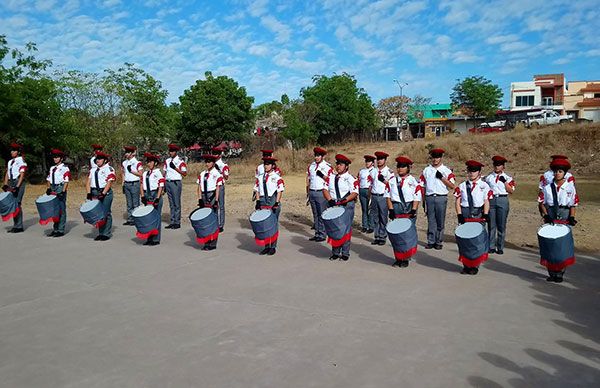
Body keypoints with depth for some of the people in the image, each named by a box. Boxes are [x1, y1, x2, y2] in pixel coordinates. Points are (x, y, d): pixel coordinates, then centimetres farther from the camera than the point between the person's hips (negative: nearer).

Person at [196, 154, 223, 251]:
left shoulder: (217, 174, -5)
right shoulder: (202, 174, 10)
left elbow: (218, 188, -8)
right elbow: (199, 188, 10)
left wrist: (216, 200, -12)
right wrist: (200, 199, 2)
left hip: (212, 196, -6)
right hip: (204, 197, 6)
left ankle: (213, 243, 4)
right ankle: (206, 242, 17)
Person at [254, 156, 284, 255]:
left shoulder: (277, 177, -6)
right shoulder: (260, 177, 8)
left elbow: (280, 191, -9)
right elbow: (257, 190, 12)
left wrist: (277, 203, -15)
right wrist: (258, 201, 3)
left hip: (273, 202, -5)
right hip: (263, 202, 5)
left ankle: (273, 247, 11)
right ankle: (267, 246, 18)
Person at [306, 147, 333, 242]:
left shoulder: (327, 167, -6)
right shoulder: (311, 165, 11)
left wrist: (322, 175, -21)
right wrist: (308, 192, 13)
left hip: (321, 193, -6)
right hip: (312, 192, 6)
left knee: (322, 214, -2)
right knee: (315, 214, 12)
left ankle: (322, 235, 3)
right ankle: (317, 233, 19)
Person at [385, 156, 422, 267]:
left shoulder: (413, 181, -1)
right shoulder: (392, 180, 7)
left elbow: (417, 198, -3)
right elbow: (388, 195, 5)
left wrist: (413, 211, -12)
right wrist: (391, 209, -4)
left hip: (409, 209, -2)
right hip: (396, 209, 2)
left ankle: (406, 259, 9)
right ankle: (398, 258, 15)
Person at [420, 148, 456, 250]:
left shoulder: (447, 171, 3)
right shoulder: (426, 170, 10)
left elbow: (452, 186, -3)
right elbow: (423, 186, 11)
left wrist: (442, 178, -12)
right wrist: (423, 200, 7)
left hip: (441, 198, -2)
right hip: (429, 198, 2)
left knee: (440, 221, 3)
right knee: (431, 221, 5)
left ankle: (439, 242, 13)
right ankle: (431, 241, 12)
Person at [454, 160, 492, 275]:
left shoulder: (484, 186, 2)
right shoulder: (462, 186, 7)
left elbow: (486, 202, 0)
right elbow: (457, 202, 3)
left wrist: (485, 216, -11)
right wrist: (460, 215, -7)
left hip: (478, 215, -2)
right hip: (465, 215, 2)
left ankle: (475, 266, 10)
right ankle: (466, 265, 14)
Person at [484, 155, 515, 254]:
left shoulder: (507, 178, 6)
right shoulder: (488, 177, 10)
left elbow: (511, 191, -3)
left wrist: (505, 182, -12)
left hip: (503, 201, -1)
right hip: (491, 200, 1)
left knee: (501, 225, 2)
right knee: (491, 225, 2)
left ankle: (500, 247, 10)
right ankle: (491, 246, 9)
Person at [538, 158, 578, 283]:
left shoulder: (570, 186, 1)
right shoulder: (548, 186, 2)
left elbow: (574, 204, 3)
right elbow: (541, 202, 4)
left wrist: (571, 217, -8)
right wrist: (546, 215, -7)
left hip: (564, 218, -1)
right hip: (550, 219, 1)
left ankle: (560, 273, 10)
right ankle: (552, 272, 13)